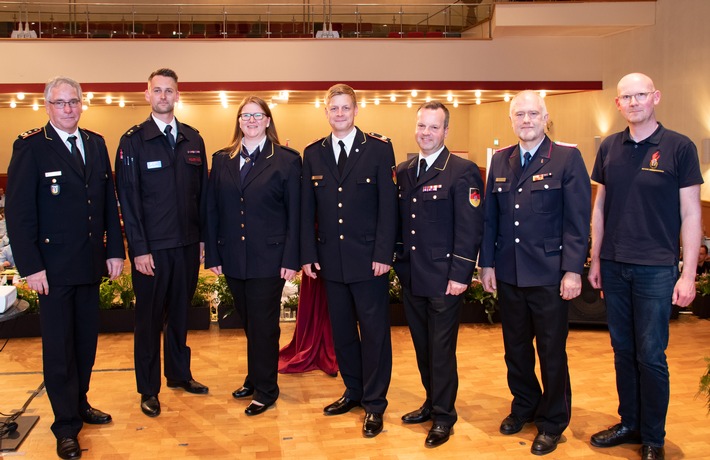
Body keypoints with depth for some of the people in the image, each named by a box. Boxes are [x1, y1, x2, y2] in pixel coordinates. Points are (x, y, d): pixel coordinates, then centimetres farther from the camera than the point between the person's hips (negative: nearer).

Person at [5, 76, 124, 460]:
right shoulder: (30, 147, -7)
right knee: (59, 346, 4)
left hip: (91, 263, 5)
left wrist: (115, 250, 6)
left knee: (86, 340, 14)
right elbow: (18, 211, -10)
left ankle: (79, 403, 32)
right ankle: (66, 425, 14)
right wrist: (30, 266, -14)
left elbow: (109, 201, 11)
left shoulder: (96, 144, 9)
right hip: (53, 266, -5)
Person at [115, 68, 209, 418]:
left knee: (180, 313, 16)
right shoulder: (133, 140, -4)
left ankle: (179, 374, 32)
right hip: (151, 247, -4)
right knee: (149, 318, 7)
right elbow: (128, 198, -8)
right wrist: (139, 248, -13)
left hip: (187, 244, 4)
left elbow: (202, 191, 10)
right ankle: (148, 389, 20)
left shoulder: (193, 139, 8)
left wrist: (202, 237, 5)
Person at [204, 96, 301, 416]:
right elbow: (212, 211, 7)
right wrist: (212, 255, 1)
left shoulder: (286, 160, -2)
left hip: (269, 258, -4)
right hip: (233, 258, 4)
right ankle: (255, 379, 32)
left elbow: (294, 214, -5)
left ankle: (265, 390, 16)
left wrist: (291, 259, -10)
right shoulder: (222, 160, 8)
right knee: (249, 322, 15)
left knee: (264, 325, 3)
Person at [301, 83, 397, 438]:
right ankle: (354, 391, 29)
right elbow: (307, 209, 7)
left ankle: (374, 404, 14)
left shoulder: (379, 149, -3)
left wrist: (383, 254, -12)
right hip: (330, 258, 4)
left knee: (374, 331, 3)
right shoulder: (313, 154, 8)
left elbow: (388, 205, -7)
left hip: (368, 257, -4)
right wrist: (308, 254, 1)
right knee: (341, 329, 13)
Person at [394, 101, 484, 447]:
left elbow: (470, 228, -13)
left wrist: (460, 275, -17)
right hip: (411, 276, 6)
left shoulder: (463, 171, -9)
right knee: (422, 347, 16)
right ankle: (432, 402, 33)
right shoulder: (402, 172, 9)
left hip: (443, 278, -6)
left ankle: (443, 416, 19)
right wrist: (398, 263, 9)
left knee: (441, 350, 4)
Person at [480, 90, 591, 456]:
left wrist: (572, 271, -14)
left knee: (551, 351, 7)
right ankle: (523, 407, 36)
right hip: (508, 273, 4)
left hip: (548, 274, -4)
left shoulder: (567, 157, -6)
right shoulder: (500, 160, 8)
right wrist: (487, 263, 5)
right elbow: (489, 216, 9)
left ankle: (552, 423, 24)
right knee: (515, 346, 16)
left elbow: (578, 219, -9)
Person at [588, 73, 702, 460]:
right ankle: (629, 424, 28)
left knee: (651, 355, 2)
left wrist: (688, 275, -9)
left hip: (655, 268, -4)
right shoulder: (609, 148, 6)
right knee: (623, 350, 13)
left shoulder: (679, 147, -5)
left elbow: (690, 215, -5)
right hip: (614, 266, 4)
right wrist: (595, 260, 10)